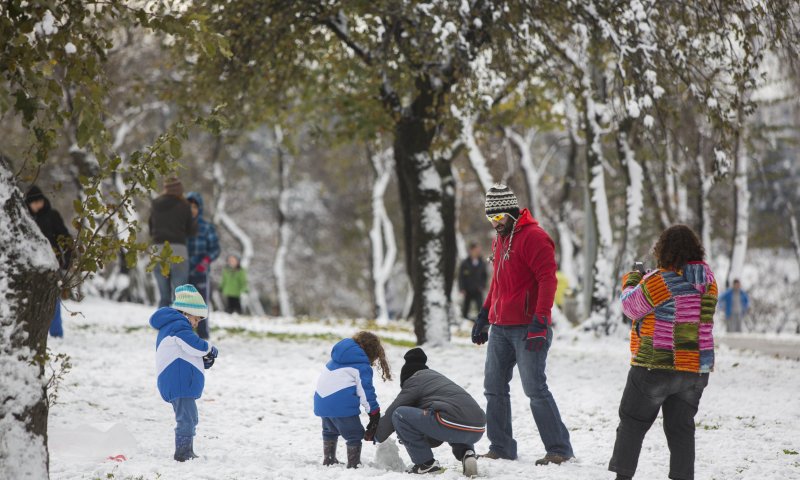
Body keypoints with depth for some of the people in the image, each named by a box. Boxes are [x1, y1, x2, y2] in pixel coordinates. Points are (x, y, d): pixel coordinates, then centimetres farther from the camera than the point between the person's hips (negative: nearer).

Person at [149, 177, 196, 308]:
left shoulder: (155, 205, 10)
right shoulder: (184, 206, 0)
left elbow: (151, 229, 16)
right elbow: (191, 230, 7)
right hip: (178, 252, -4)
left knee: (164, 297, 10)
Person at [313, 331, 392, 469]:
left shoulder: (339, 355, 19)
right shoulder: (362, 365, -6)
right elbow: (366, 390, -8)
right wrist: (374, 411, -2)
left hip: (321, 400, 8)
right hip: (341, 404, -8)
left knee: (329, 431, 30)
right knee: (355, 435, 2)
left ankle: (328, 460, 39)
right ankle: (353, 465, -2)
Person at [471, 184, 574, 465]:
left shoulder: (534, 237, -11)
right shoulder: (500, 239, 17)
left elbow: (547, 280, -18)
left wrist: (540, 321, -24)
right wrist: (484, 315, 24)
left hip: (527, 329, -9)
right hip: (500, 328, 9)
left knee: (535, 389, -9)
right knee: (494, 388, 7)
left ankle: (559, 449, -2)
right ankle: (501, 448, 15)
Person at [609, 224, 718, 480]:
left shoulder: (657, 281, -17)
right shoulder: (708, 280, 2)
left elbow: (631, 307, -5)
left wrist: (630, 280, 14)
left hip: (655, 366, -5)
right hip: (697, 369, 5)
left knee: (632, 423, 8)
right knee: (681, 428, 12)